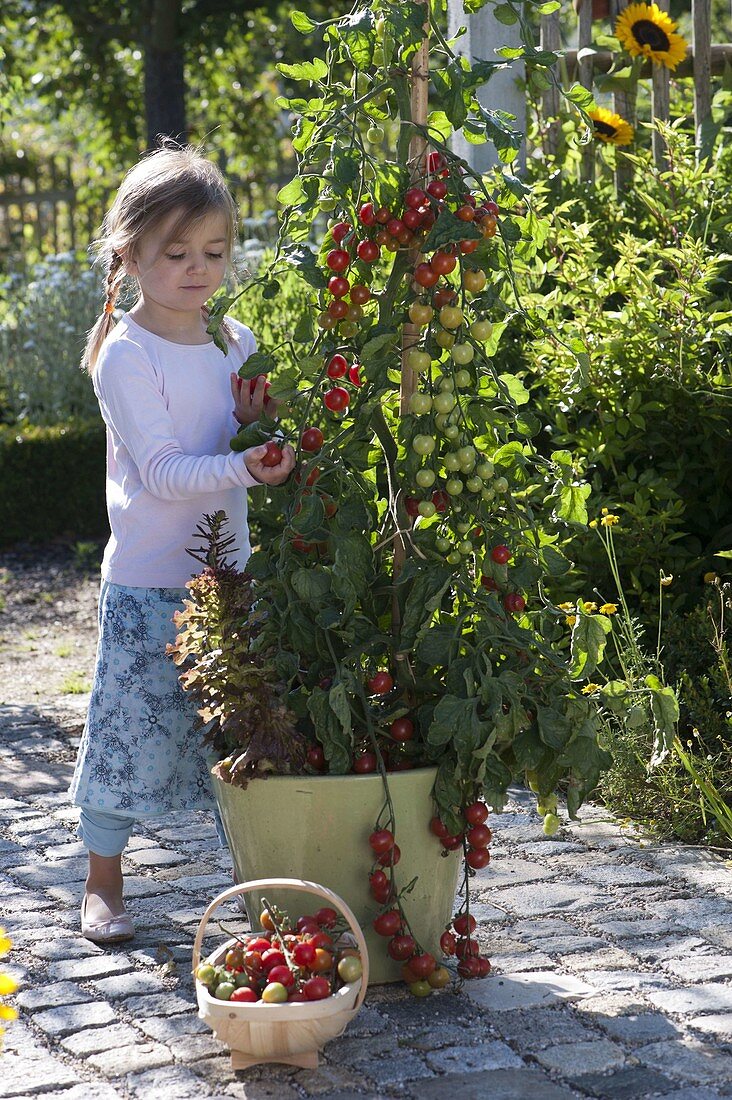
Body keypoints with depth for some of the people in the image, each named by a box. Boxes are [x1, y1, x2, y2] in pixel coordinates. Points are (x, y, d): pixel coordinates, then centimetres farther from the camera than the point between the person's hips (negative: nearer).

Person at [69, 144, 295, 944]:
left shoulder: (235, 343, 6)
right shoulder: (126, 355, -12)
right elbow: (162, 471, -19)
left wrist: (255, 428, -9)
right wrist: (240, 468, -33)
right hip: (147, 584, -5)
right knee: (131, 732, 1)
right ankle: (103, 882, 17)